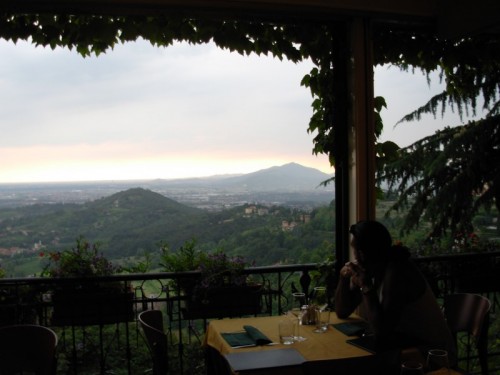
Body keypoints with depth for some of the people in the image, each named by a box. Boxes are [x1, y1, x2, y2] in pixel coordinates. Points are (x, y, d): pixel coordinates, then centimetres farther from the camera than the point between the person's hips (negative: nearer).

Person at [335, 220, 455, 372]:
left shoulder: (396, 273, -26)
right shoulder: (370, 270, -1)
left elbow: (380, 331, -29)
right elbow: (342, 312, 4)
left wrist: (366, 286, -27)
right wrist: (344, 278, -10)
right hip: (407, 340, 8)